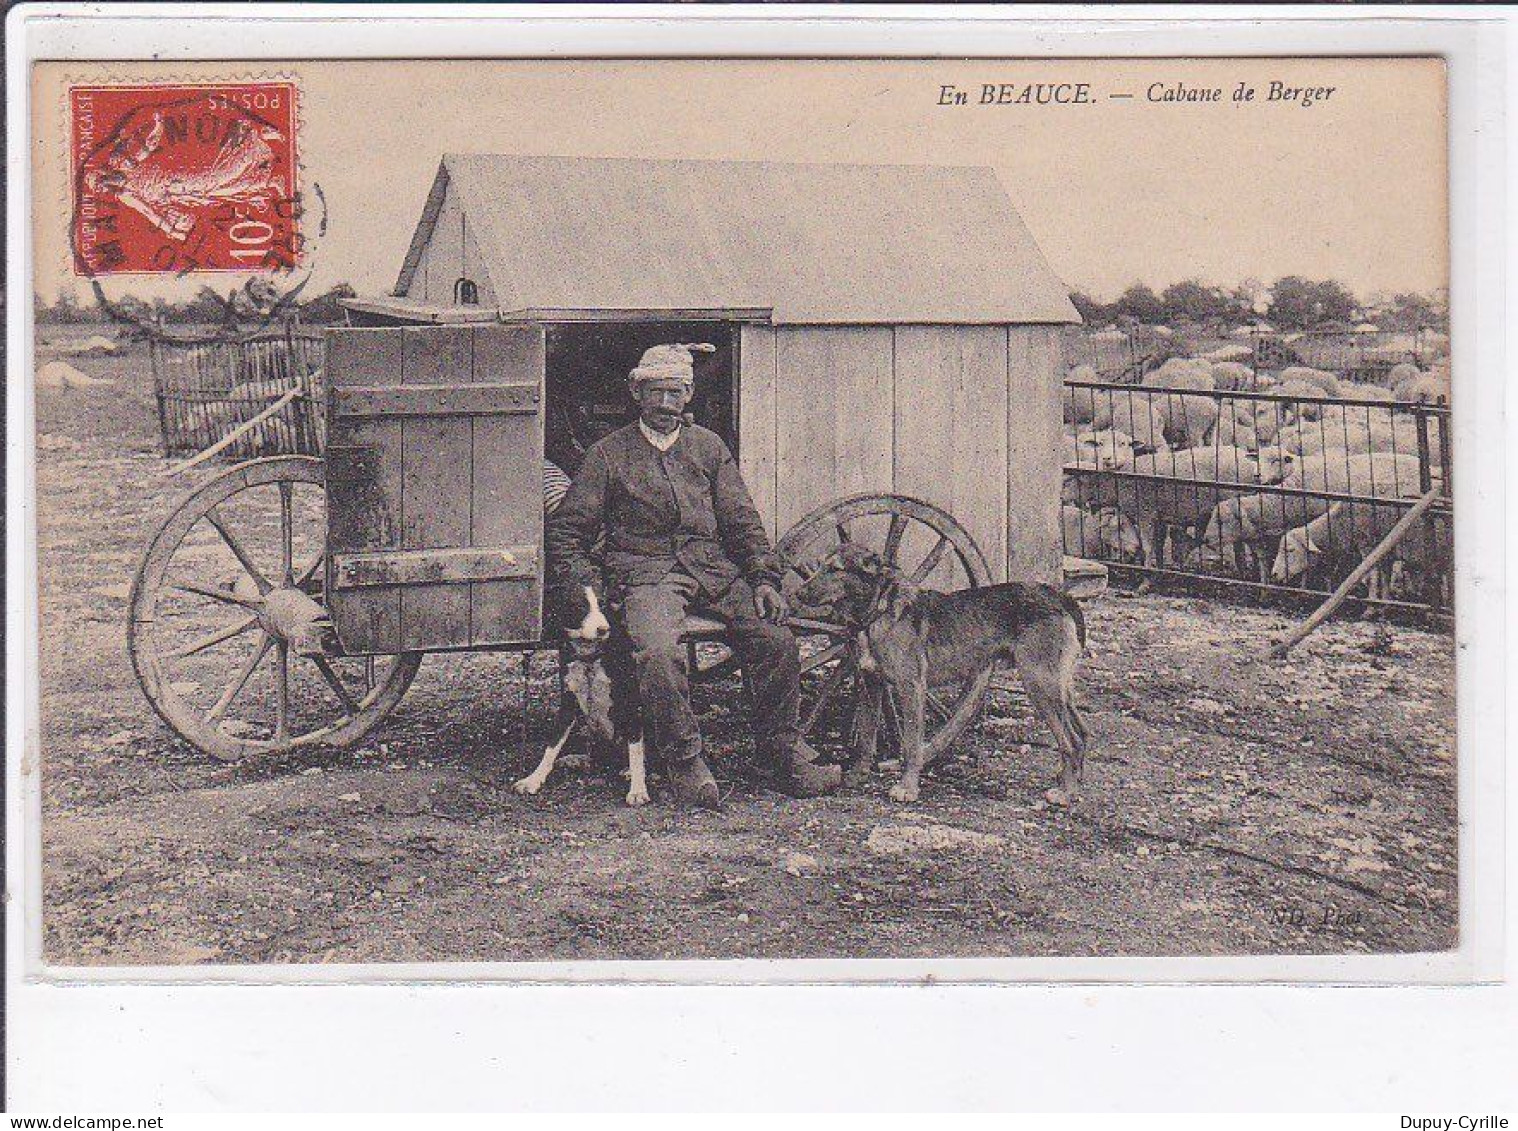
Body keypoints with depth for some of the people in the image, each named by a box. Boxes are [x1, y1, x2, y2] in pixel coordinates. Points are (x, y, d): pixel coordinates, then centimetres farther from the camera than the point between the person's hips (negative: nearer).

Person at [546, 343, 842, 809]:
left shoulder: (709, 447, 19)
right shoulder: (608, 454, 10)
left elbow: (742, 521, 16)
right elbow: (565, 531, 8)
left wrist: (764, 578, 0)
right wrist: (586, 591, -7)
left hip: (714, 570, 3)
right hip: (644, 573, -3)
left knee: (777, 641, -18)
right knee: (658, 653, -34)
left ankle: (782, 752, 0)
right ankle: (685, 762, -17)